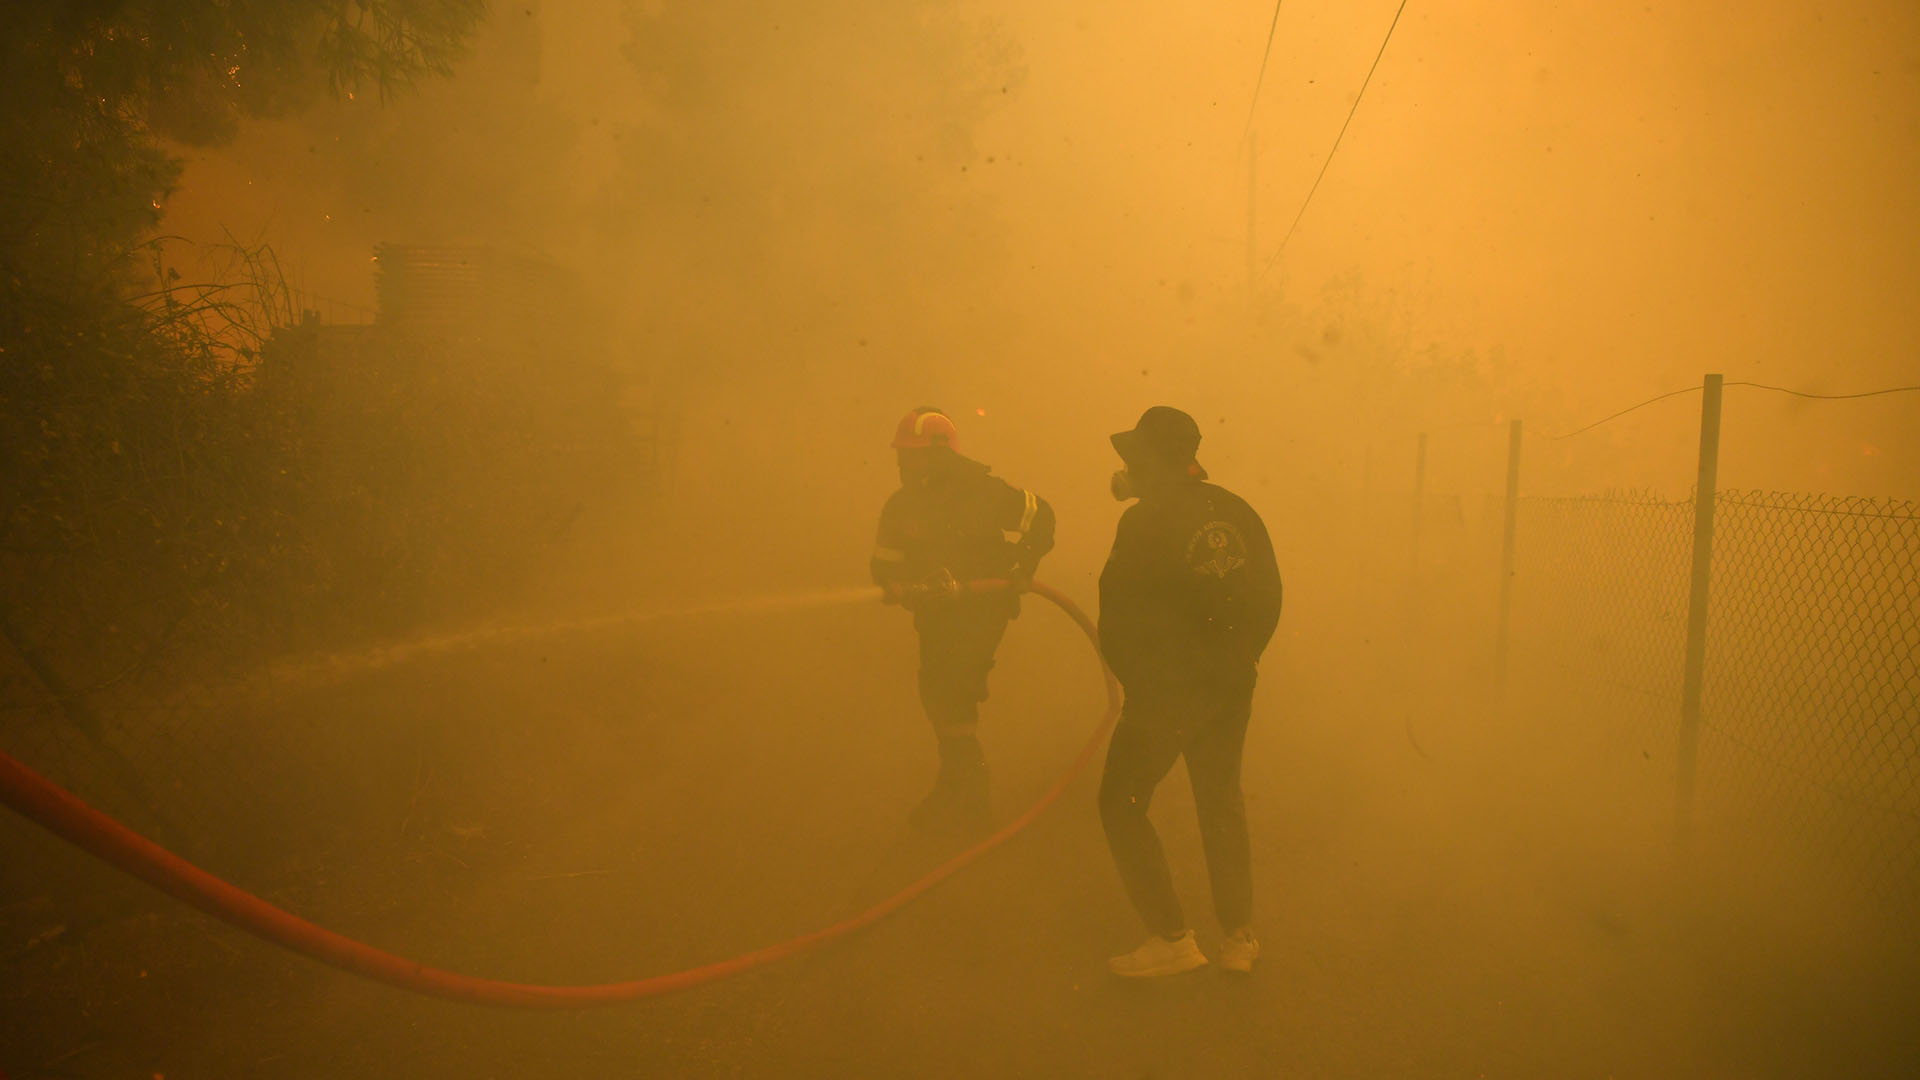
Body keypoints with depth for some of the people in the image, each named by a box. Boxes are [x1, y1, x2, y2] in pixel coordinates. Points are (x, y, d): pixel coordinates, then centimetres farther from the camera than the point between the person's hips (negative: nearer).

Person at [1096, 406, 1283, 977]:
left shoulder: (1144, 520, -14)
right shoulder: (1237, 512, 5)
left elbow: (1118, 616, -11)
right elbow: (1268, 598, 10)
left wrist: (1135, 680, 4)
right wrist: (1237, 663, 17)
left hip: (1163, 691, -7)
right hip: (1230, 688, 7)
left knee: (1122, 806, 6)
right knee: (1222, 802, 20)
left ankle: (1172, 938, 5)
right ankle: (1240, 936, 24)